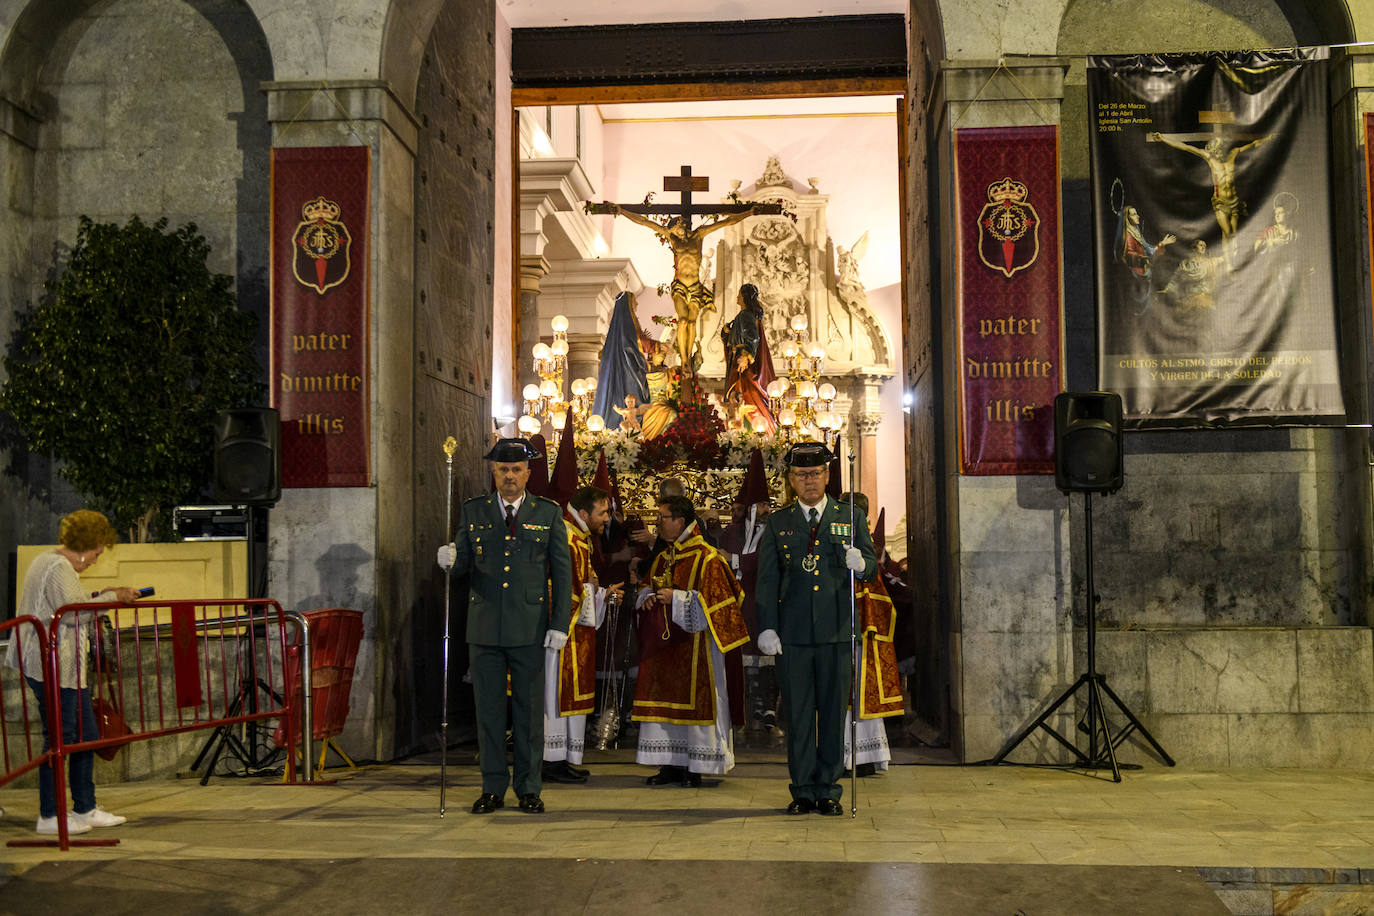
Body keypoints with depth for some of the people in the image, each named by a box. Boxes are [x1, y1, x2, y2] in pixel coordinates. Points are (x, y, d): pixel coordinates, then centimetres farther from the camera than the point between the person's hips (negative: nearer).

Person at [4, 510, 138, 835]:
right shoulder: (58, 567, -14)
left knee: (86, 734, 13)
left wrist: (100, 596, 16)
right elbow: (71, 611, -21)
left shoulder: (48, 561, 20)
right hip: (52, 666, -11)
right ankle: (48, 817, 3)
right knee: (60, 737, -5)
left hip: (64, 665, 11)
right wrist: (110, 597, -12)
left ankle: (85, 809, 20)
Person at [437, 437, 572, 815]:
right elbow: (463, 565, 7)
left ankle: (529, 789, 14)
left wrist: (560, 624, -3)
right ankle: (493, 788, 15)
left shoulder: (548, 513, 4)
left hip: (530, 627, -1)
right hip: (485, 627, 1)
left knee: (528, 708, 4)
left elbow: (562, 571, 3)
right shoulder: (473, 511, 8)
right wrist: (450, 560, -18)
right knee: (488, 708, 5)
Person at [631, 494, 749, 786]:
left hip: (692, 643, -8)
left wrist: (675, 598, -18)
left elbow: (712, 601, -14)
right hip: (662, 643, 8)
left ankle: (695, 768, 4)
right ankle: (672, 765, 15)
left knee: (694, 702, -3)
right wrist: (648, 596, 1)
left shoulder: (706, 558, -10)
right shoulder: (663, 558, 14)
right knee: (664, 701, 7)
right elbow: (648, 587, 24)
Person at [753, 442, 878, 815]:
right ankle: (803, 791, 13)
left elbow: (872, 567, 5)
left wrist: (860, 564, -20)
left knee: (833, 712, 4)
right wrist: (767, 627, -5)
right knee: (798, 713, 4)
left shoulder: (852, 519, 11)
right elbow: (767, 580, 5)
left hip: (836, 631, 0)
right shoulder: (777, 524, 10)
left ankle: (829, 791, 14)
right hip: (793, 632, 0)